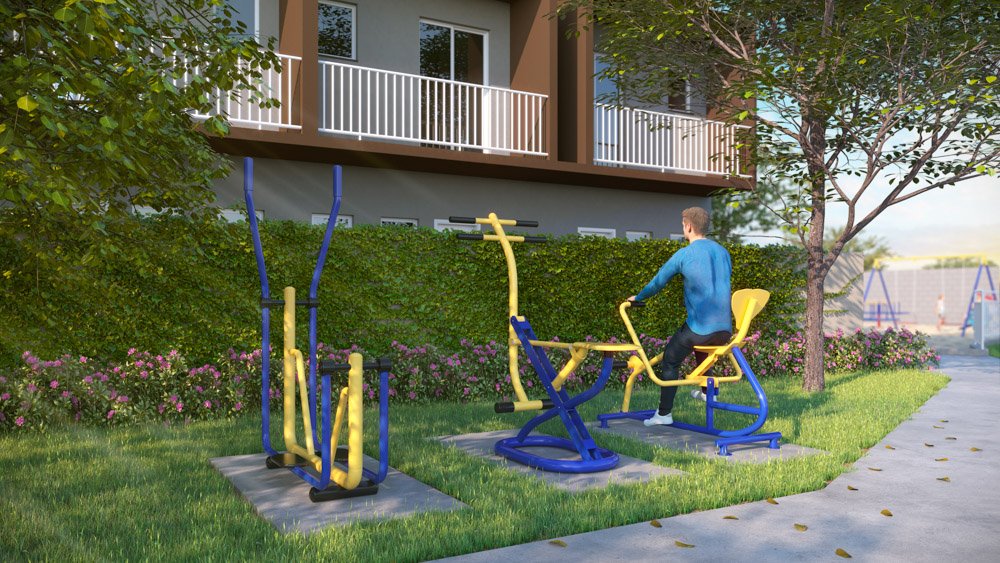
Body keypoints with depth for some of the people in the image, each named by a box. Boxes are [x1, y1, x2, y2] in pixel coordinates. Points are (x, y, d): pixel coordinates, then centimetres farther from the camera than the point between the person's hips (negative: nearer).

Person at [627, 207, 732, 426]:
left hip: (699, 327, -6)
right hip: (725, 330, 6)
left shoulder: (684, 254, -5)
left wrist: (638, 297, 21)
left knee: (670, 360, 12)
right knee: (700, 347, 37)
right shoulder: (723, 252, 13)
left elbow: (658, 281, 3)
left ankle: (664, 414, 12)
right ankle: (707, 392, 43)